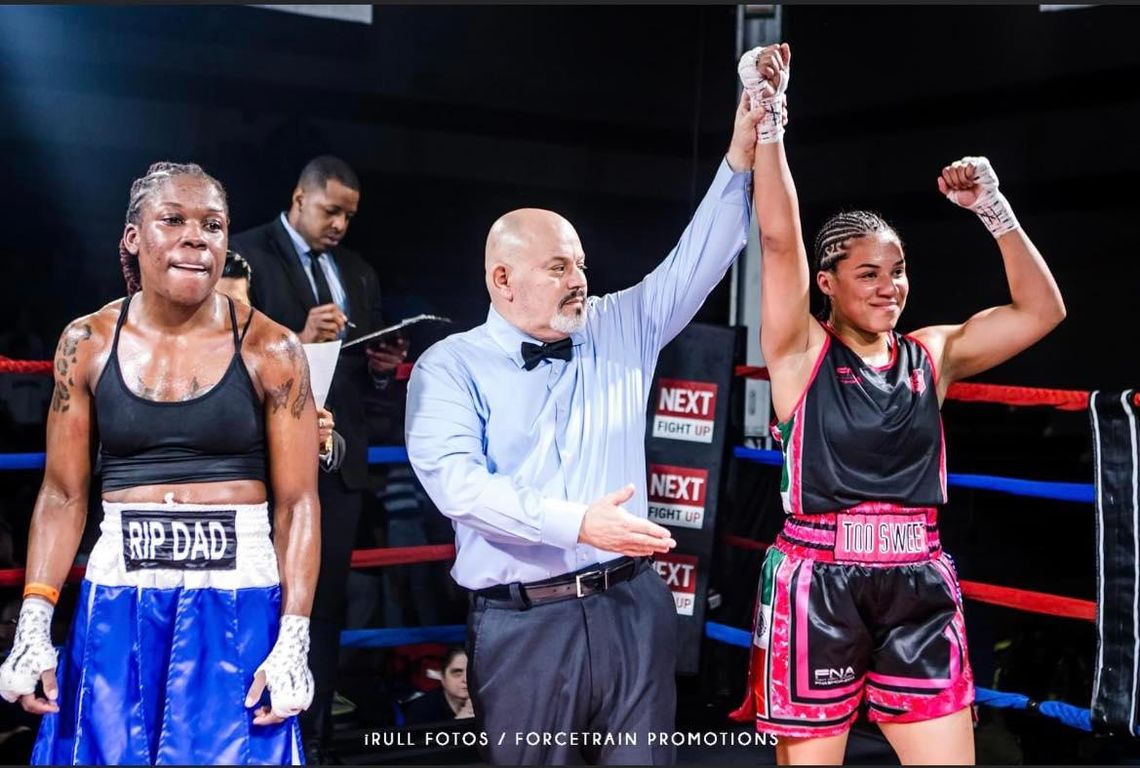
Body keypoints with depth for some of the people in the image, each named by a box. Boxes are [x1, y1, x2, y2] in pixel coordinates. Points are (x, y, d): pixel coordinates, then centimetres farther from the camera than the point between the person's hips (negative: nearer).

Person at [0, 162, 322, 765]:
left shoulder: (270, 349, -4)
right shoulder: (87, 343, 3)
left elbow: (297, 502, -4)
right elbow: (63, 495, 5)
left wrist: (293, 642, -11)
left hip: (238, 606, -2)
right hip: (117, 606, 2)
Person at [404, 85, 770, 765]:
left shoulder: (620, 331, 11)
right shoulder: (450, 367, -2)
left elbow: (697, 262, 7)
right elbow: (457, 481, -16)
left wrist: (742, 153, -4)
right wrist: (576, 523, -26)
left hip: (633, 606, 3)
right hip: (523, 622, -3)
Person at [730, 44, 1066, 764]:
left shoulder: (932, 354, 9)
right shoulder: (801, 352, -2)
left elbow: (1041, 309, 7)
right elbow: (779, 239, -13)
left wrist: (993, 207, 0)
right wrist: (767, 114, -18)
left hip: (920, 585, 4)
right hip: (818, 583, -3)